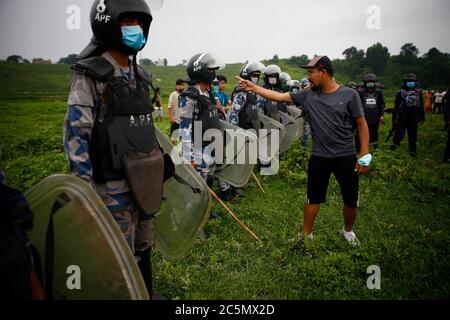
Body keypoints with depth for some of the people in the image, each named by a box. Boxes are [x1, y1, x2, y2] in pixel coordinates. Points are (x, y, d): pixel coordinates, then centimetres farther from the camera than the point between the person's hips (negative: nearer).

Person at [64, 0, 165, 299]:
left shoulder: (139, 74, 11)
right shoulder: (90, 75, -11)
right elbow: (76, 134, -14)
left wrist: (160, 165, 18)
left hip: (144, 179, 7)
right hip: (114, 184, -7)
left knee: (143, 244, 20)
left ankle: (147, 292, 39)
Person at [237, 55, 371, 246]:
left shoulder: (349, 95, -8)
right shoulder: (308, 96, -1)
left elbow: (361, 124, -5)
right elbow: (279, 96, 0)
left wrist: (364, 155, -8)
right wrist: (253, 88, -5)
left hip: (346, 157, -1)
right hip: (319, 158, 2)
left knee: (351, 201, 11)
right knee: (313, 198, 13)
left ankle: (348, 231, 38)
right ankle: (307, 235, 29)